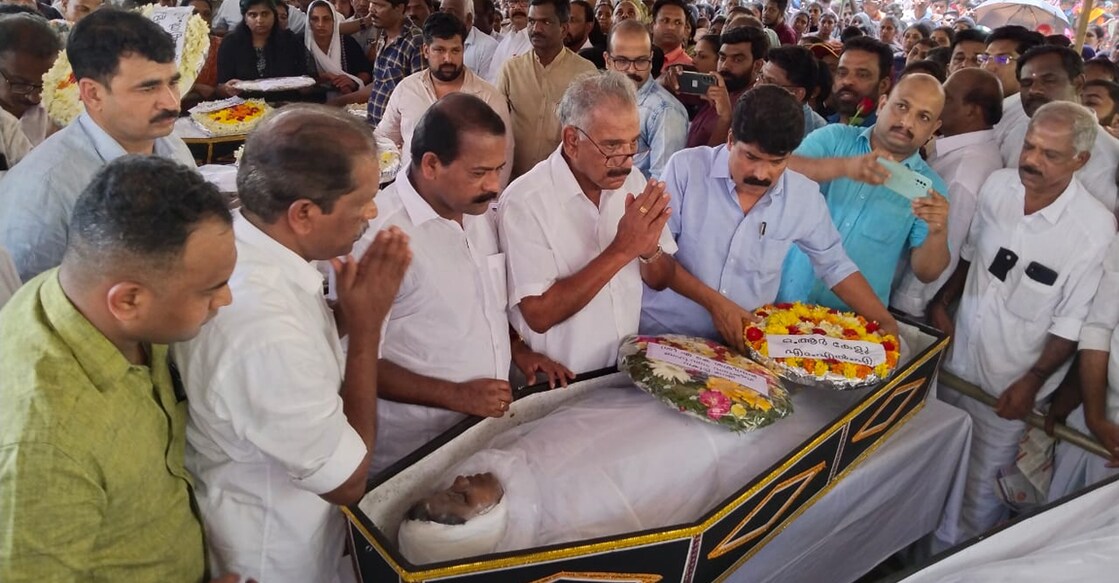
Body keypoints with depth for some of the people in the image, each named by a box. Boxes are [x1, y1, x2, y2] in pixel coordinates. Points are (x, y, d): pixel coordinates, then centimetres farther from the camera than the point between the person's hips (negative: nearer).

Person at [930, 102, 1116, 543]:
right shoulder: (998, 185, -7)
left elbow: (1072, 323, -15)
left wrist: (1033, 382, -12)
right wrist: (940, 304, 8)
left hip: (1010, 384, -5)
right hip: (957, 357, 5)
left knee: (981, 489, 12)